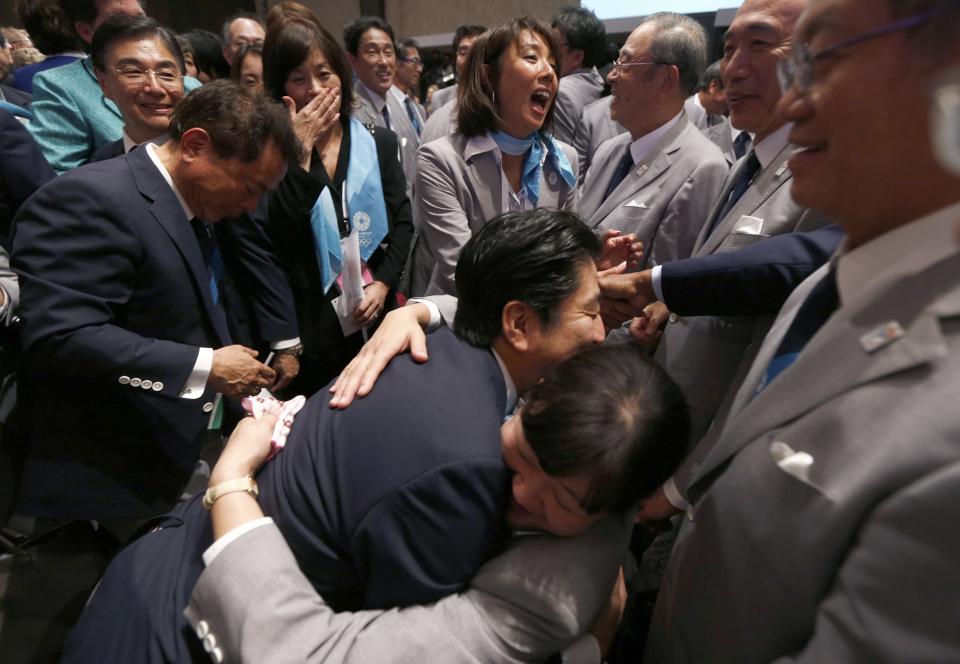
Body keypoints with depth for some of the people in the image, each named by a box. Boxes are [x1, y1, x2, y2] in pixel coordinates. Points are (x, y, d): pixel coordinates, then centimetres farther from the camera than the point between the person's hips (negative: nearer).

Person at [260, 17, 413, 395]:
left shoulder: (378, 142, 5)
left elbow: (402, 222, 3)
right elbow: (277, 237, -18)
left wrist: (384, 284, -9)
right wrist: (300, 150, -18)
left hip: (377, 316, 3)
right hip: (308, 324, -2)